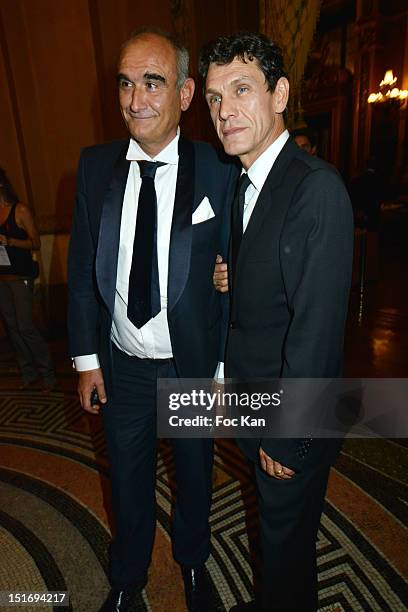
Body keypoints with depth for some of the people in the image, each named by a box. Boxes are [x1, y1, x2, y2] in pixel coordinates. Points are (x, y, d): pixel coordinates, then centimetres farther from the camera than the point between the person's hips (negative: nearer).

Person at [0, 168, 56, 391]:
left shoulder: (20, 210, -5)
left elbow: (36, 243, -6)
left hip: (20, 276, -6)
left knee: (25, 326, -9)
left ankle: (48, 374, 4)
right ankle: (28, 373, 20)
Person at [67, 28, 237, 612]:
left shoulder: (219, 171, -12)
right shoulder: (95, 166, -3)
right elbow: (81, 268, 0)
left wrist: (225, 370, -8)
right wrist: (86, 358, -1)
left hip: (193, 367, -1)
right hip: (122, 366, 2)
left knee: (195, 476, 23)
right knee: (128, 481, 24)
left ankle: (193, 563, 57)